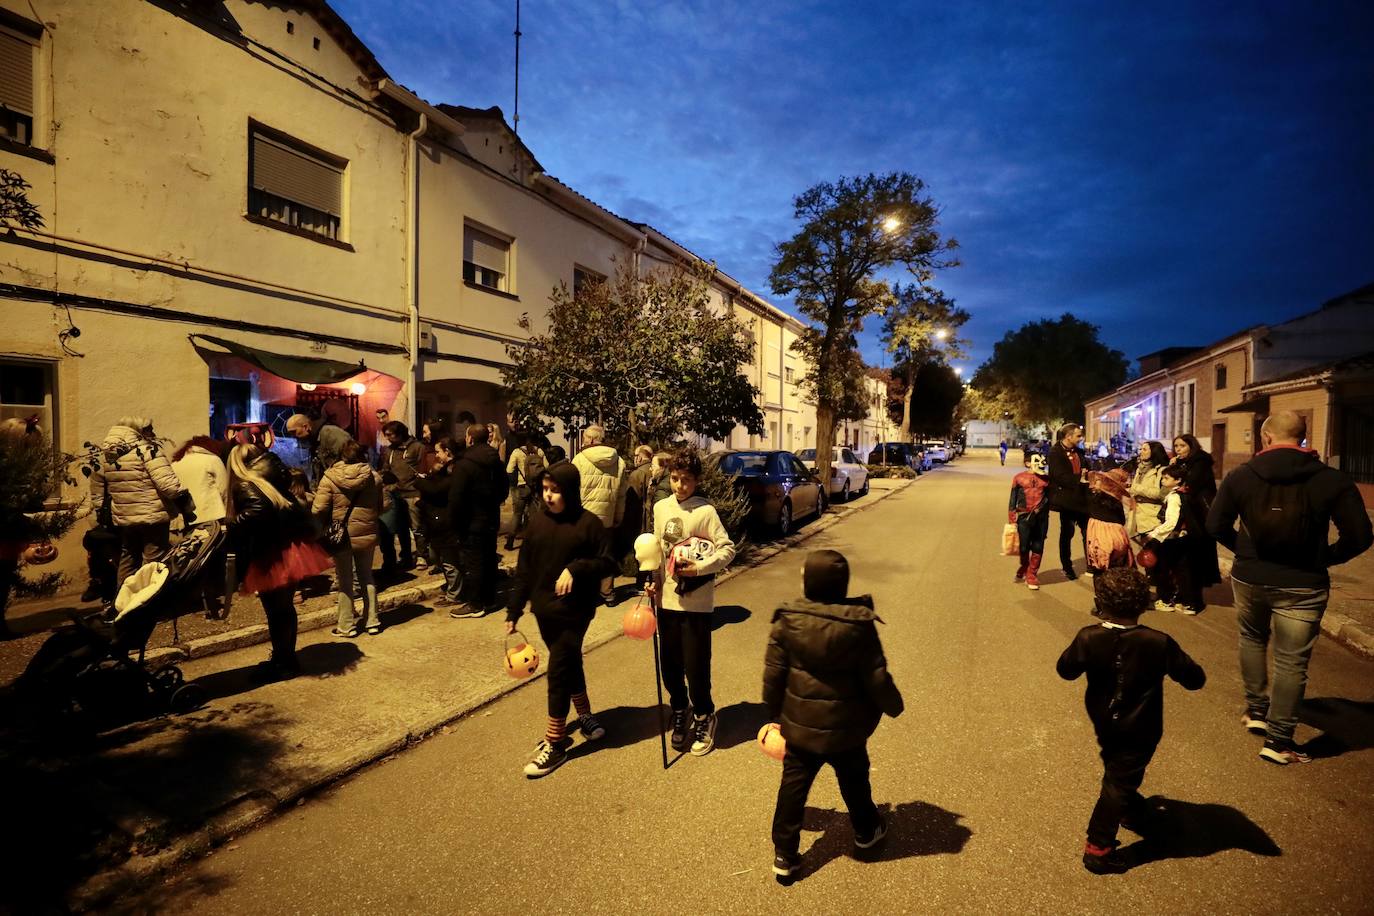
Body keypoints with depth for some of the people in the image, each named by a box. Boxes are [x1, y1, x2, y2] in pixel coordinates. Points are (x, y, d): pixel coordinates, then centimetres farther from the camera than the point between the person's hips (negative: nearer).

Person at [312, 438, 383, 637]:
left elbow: (318, 510, -15)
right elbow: (380, 507, 5)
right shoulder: (373, 477, -3)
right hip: (368, 534, 3)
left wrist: (325, 528, 4)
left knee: (344, 581, 9)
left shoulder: (330, 479, -12)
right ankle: (372, 621, 23)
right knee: (366, 577, 17)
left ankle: (346, 625, 17)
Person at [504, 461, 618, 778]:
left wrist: (576, 568, -24)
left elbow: (608, 561, -8)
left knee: (558, 672, -2)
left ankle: (554, 743, 12)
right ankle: (585, 715, 41)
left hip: (574, 611, -5)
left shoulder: (588, 523, -12)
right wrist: (513, 610, 5)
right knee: (569, 664, 19)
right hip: (544, 609, 5)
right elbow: (524, 569, 5)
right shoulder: (537, 521, 1)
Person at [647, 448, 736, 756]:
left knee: (695, 665, 2)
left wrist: (699, 568, -22)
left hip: (695, 602, -5)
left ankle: (704, 717, 27)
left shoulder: (705, 511, -10)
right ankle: (679, 714, 36)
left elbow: (728, 549, -11)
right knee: (670, 664, 12)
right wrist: (654, 580, 3)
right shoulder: (661, 507, 5)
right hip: (666, 599, 5)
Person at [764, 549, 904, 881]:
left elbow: (773, 675, -8)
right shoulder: (859, 625, -20)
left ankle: (785, 854, 20)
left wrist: (775, 712, 9)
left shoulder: (787, 622, -17)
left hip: (801, 723, 0)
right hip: (846, 725, 0)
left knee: (793, 785, 14)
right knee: (854, 779, 25)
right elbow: (876, 678, -12)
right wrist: (893, 705, 8)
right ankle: (866, 831, 48)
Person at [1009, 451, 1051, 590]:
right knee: (1023, 548, 7)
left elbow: (1049, 497, 7)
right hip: (1024, 517, -1)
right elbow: (1012, 501, 2)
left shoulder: (1046, 478, 4)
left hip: (1041, 518, 2)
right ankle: (1023, 572, 31)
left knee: (1037, 548, 4)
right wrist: (1012, 520, -1)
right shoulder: (1019, 478, -1)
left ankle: (1031, 576, 16)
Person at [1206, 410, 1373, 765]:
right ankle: (1278, 741, 12)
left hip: (1249, 578, 2)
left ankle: (1256, 710, 31)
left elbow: (1216, 526, -2)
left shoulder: (1241, 476, -6)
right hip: (1303, 585, -1)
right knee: (1291, 662, 6)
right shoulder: (1331, 480, -8)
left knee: (1252, 639, 27)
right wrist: (1325, 558, 6)